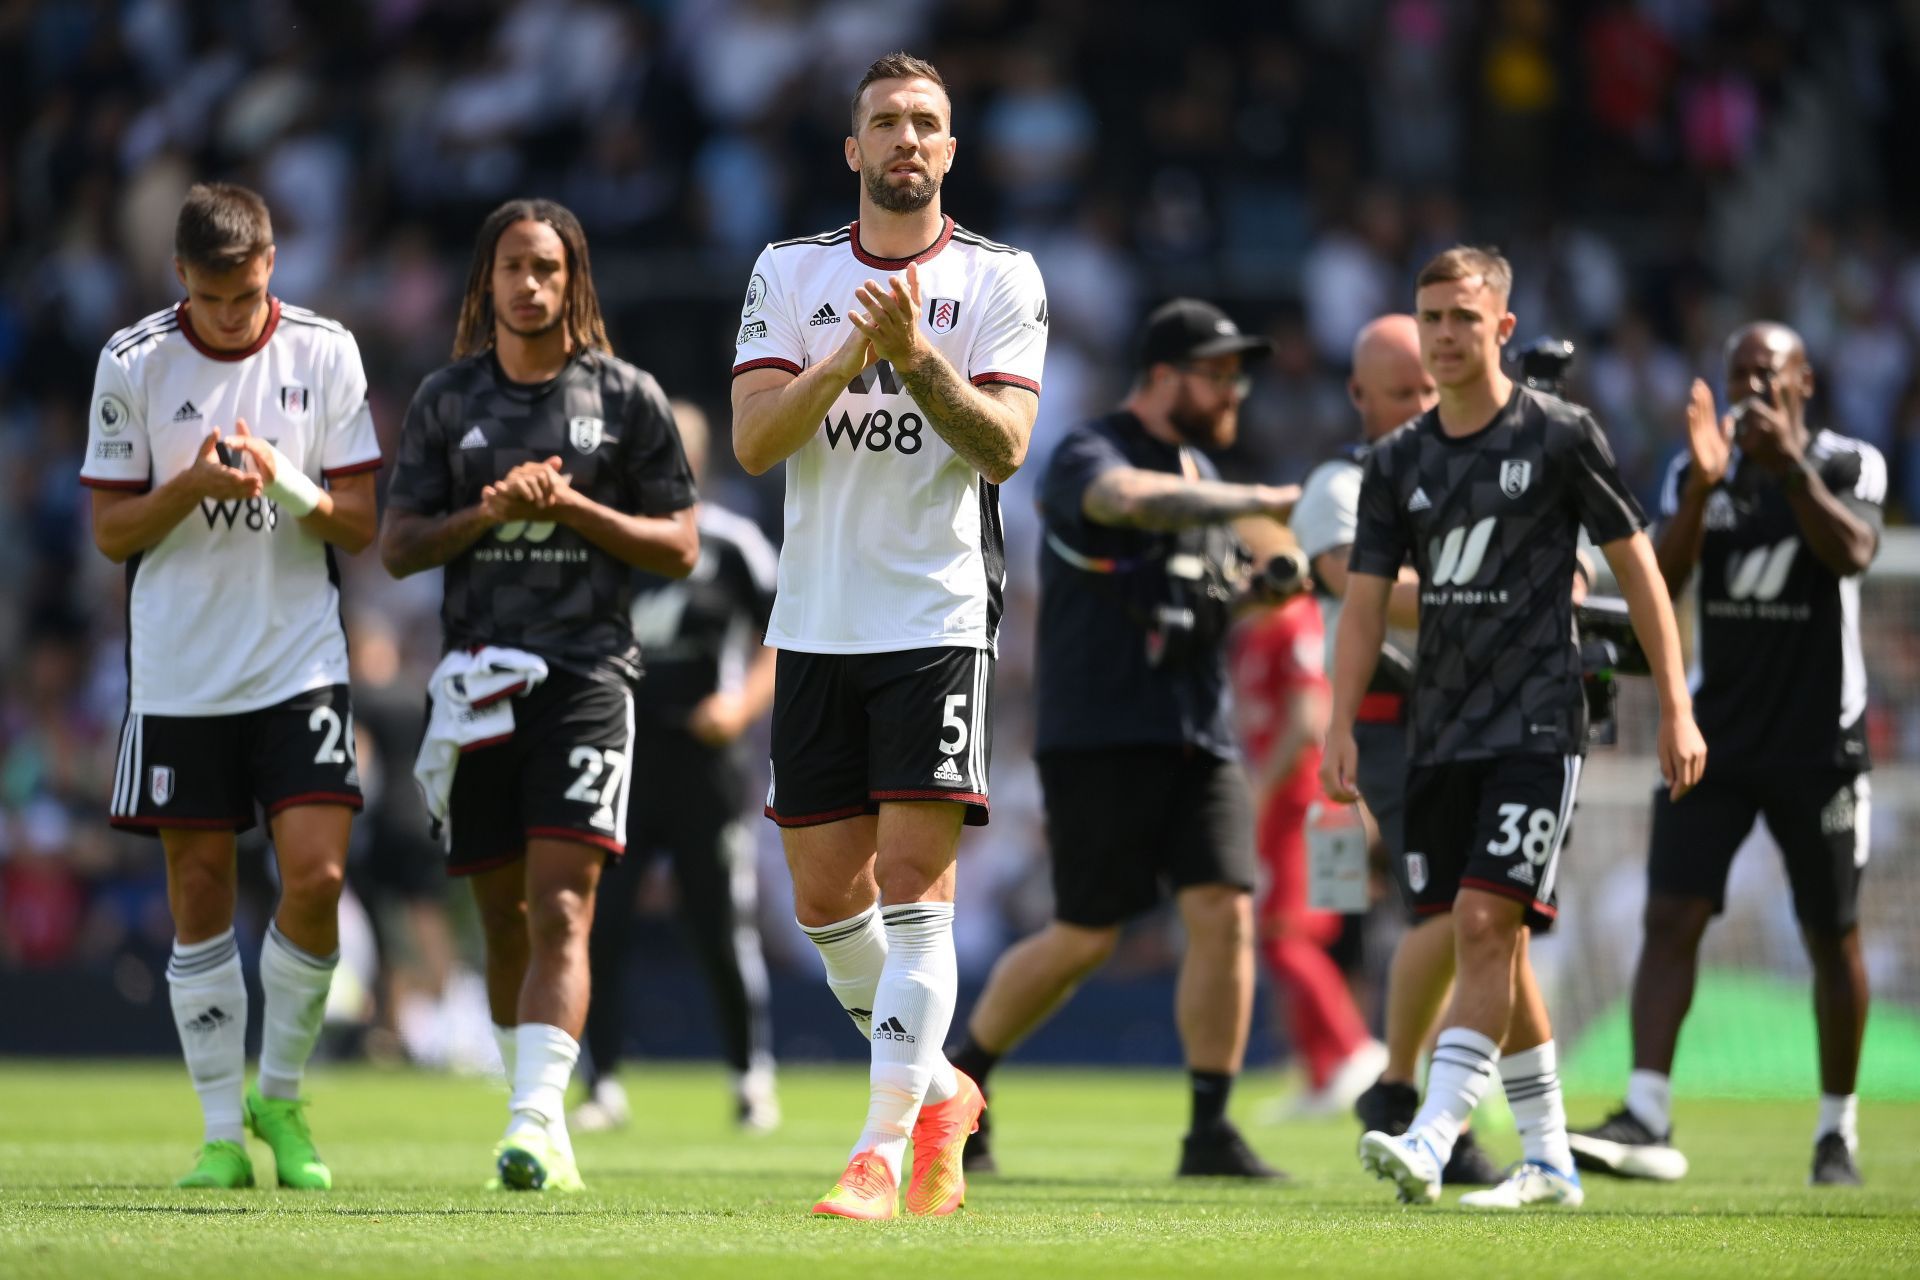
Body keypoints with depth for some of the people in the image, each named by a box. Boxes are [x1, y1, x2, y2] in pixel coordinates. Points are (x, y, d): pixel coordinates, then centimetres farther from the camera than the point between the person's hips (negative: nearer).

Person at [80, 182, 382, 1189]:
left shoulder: (324, 353, 0)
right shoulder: (133, 362, -2)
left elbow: (360, 526, 2)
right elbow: (110, 530, 1)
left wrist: (285, 483, -18)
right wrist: (195, 484, -17)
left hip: (300, 661, 0)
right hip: (179, 675, 0)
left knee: (315, 877, -12)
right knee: (199, 893, 2)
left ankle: (280, 1095, 8)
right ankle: (223, 1132, 10)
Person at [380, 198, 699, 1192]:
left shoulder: (626, 396, 5)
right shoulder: (446, 400, 11)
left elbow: (678, 548, 4)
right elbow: (397, 547, 9)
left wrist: (569, 505, -9)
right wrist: (489, 512, -9)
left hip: (585, 672, -3)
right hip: (478, 678, 3)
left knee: (560, 908, -16)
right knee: (503, 917, 7)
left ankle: (535, 1121, -26)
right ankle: (544, 1127, 21)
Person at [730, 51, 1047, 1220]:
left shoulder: (1000, 279, 2)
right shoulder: (792, 273, 8)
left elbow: (1003, 447, -8)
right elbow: (753, 441, -3)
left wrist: (917, 355, -21)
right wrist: (852, 354, -16)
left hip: (941, 619, -3)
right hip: (818, 626, 4)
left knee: (914, 883, -13)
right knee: (826, 895, 6)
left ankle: (884, 1149, -14)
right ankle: (939, 1094, 27)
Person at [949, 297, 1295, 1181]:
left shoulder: (1199, 471, 18)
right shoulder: (1088, 457, -8)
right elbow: (1136, 499, -32)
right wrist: (1260, 503, -31)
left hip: (1198, 739, 7)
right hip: (1100, 736, -7)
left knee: (1225, 912, -7)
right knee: (1086, 937, -4)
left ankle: (1210, 1128, -3)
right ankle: (960, 1075, 17)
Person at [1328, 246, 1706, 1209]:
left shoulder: (1559, 437, -3)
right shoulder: (1398, 463, 9)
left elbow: (1636, 567, 1)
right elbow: (1365, 599, 8)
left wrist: (1676, 707, -2)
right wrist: (1340, 726, -3)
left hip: (1536, 727, -5)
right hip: (1441, 732, 5)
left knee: (1486, 923, -17)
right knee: (1491, 945, 8)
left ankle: (1431, 1141, -24)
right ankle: (1547, 1160, 18)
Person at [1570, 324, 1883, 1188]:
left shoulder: (1848, 465, -2)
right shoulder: (1695, 474, 5)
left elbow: (1852, 553, -21)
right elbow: (1659, 590, -7)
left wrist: (1792, 466, -29)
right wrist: (1702, 488, -19)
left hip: (1818, 742, -2)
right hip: (1717, 736, 2)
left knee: (1833, 939, 6)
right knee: (1671, 917, -11)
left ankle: (1838, 1127, 20)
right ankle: (1648, 1119, -17)